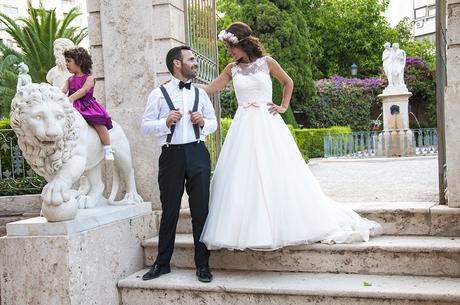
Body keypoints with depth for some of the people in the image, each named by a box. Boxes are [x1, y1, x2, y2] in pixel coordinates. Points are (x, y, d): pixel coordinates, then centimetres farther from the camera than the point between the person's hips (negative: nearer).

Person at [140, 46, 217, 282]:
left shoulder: (200, 93, 14)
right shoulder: (159, 94, 4)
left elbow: (213, 122, 17)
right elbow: (145, 125, -1)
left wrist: (202, 122, -4)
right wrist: (166, 122, -17)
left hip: (197, 153, 2)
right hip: (171, 154, -2)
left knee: (201, 210, 3)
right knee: (169, 211, 6)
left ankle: (202, 265, 14)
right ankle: (162, 263, 21)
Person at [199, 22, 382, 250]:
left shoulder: (266, 62, 2)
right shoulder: (232, 69, 8)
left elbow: (288, 82, 15)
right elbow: (208, 89, 12)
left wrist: (284, 106, 6)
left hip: (268, 124, -2)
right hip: (244, 127, 2)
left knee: (280, 175, -1)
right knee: (243, 177, -1)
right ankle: (244, 231, 8)